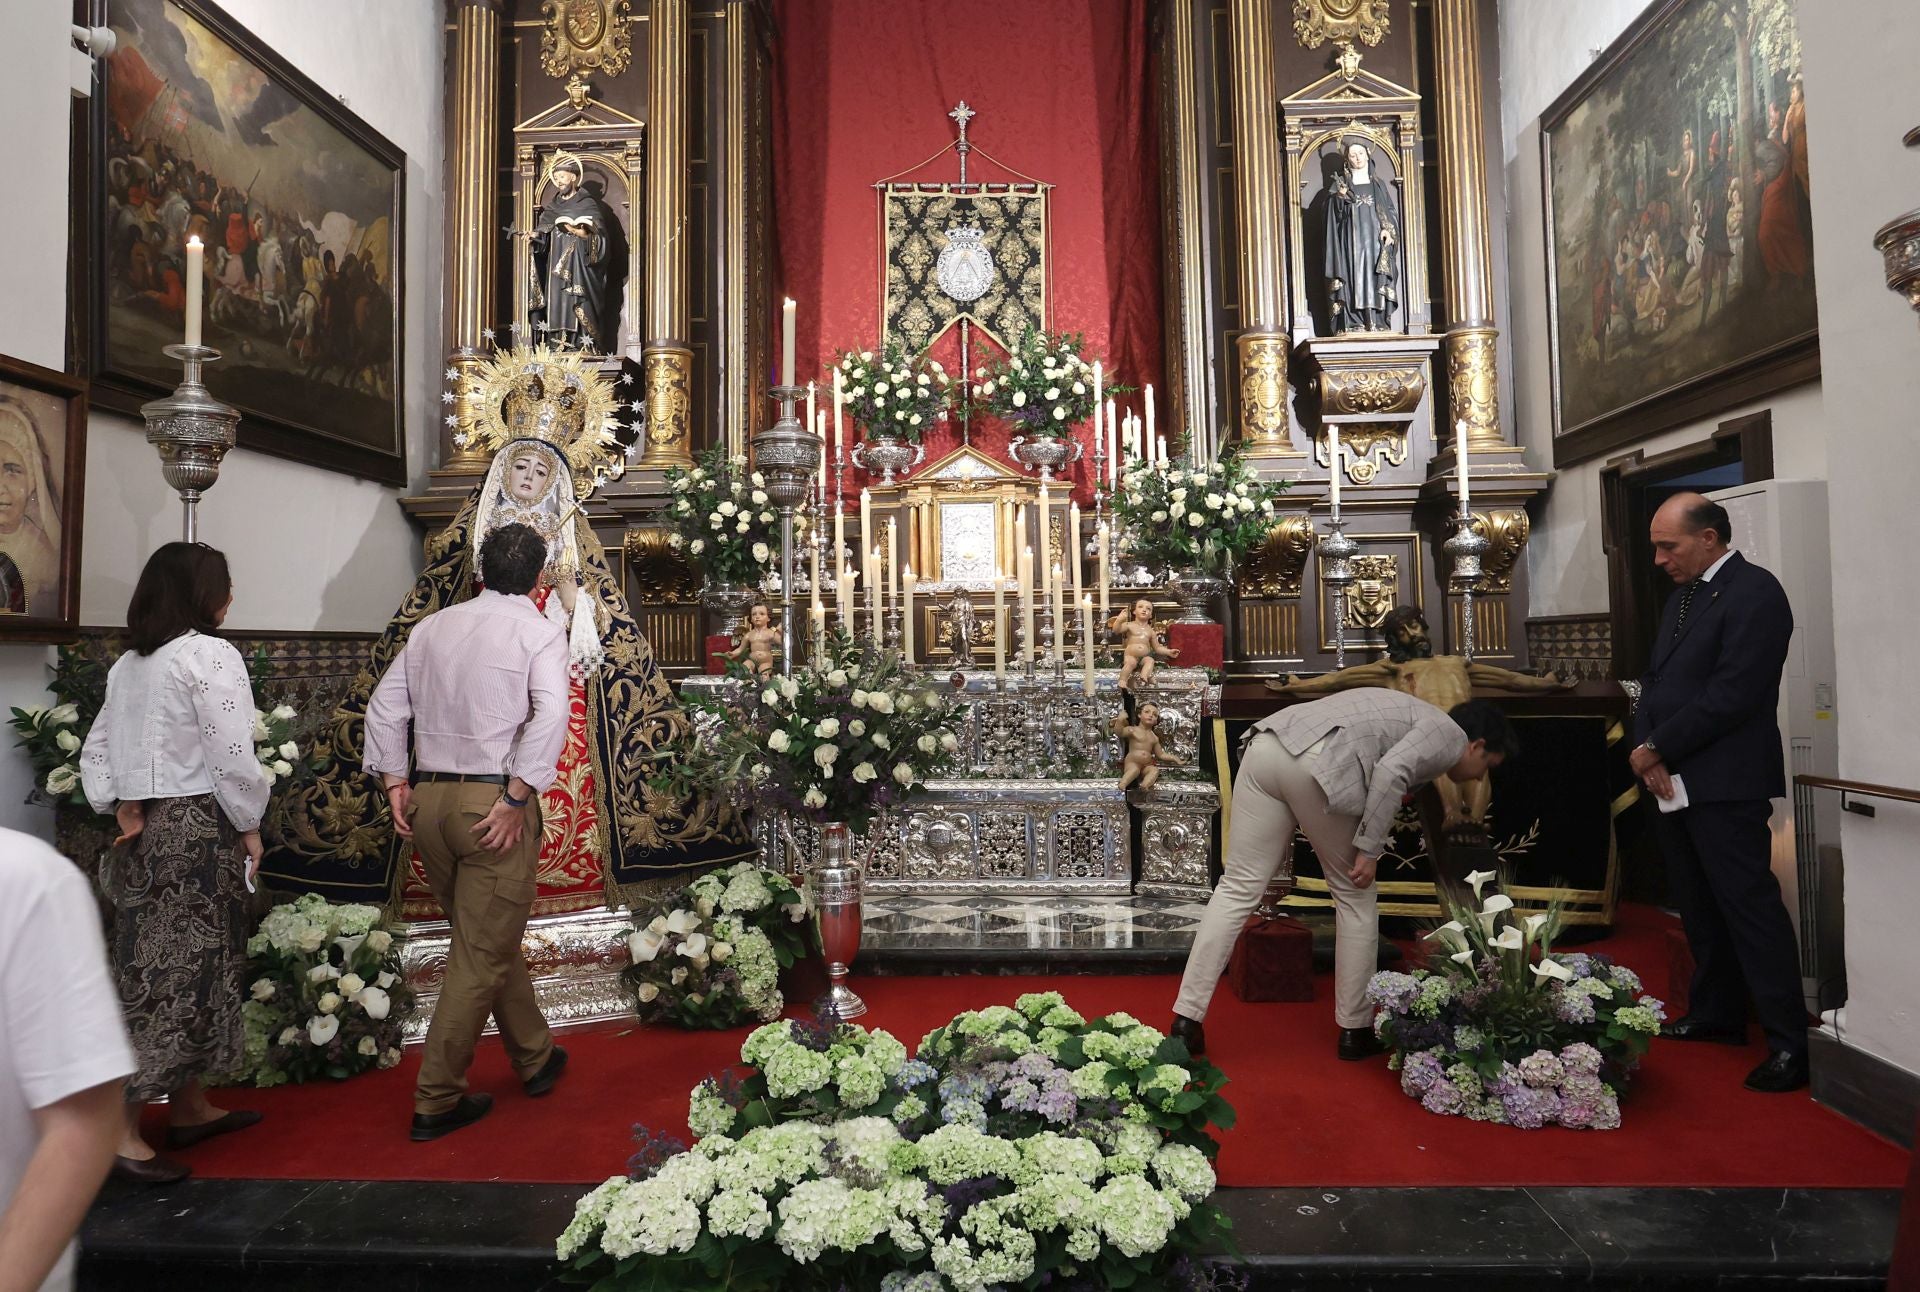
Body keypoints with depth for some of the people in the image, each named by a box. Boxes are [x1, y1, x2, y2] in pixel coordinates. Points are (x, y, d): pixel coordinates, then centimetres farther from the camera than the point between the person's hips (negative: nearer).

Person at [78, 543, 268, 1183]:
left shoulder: (129, 663, 14)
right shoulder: (210, 655, -13)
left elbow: (95, 752, 15)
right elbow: (231, 757, -17)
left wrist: (121, 812, 10)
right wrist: (250, 829, -6)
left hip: (143, 832, 9)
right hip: (195, 830, -9)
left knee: (160, 967, 15)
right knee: (178, 972, -2)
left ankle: (189, 1108, 27)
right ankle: (122, 1134, 3)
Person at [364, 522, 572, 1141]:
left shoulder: (431, 627, 10)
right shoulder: (539, 631, -5)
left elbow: (384, 708, 10)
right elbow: (549, 717, -19)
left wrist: (396, 784, 11)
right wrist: (515, 797, -16)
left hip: (427, 799, 6)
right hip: (493, 802, -6)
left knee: (489, 940, 20)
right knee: (482, 954, 6)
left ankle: (535, 1056, 35)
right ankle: (437, 1100, 13)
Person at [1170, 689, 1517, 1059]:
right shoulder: (1450, 736, 14)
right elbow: (1390, 772, -7)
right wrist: (1370, 850, -2)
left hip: (1265, 746, 8)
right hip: (1318, 762, -7)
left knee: (1238, 888, 7)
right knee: (1355, 896, 13)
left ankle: (1187, 1020, 4)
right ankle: (1356, 1029, 24)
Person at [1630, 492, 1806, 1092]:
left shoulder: (1755, 592, -12)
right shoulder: (1681, 596, 16)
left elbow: (1731, 695, -19)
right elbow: (1655, 679, 15)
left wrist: (1658, 748, -12)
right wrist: (1647, 749, -1)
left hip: (1725, 786, -9)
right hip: (1673, 781, 9)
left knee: (1749, 907, -4)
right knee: (1699, 908, 17)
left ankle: (1790, 1041, 4)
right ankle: (1716, 1013, 30)